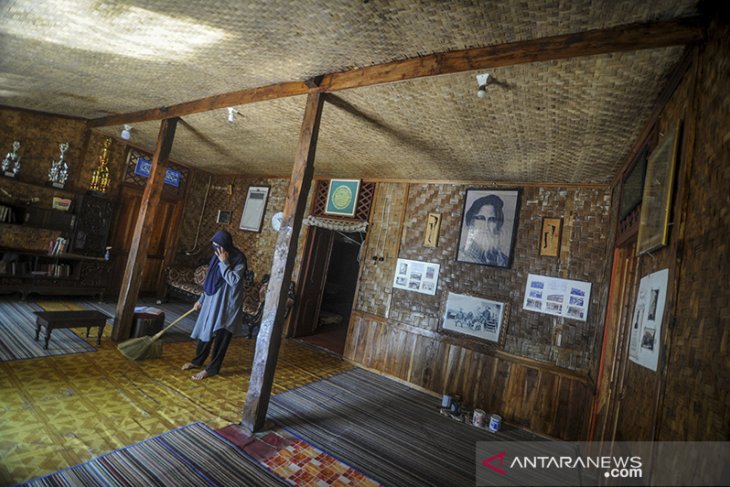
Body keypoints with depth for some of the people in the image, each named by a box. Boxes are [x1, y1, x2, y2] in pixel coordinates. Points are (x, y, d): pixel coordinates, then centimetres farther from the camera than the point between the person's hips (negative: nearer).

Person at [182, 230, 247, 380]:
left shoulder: (239, 259, -17)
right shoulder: (218, 256, 6)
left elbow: (233, 280, -27)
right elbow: (209, 280, 14)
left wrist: (224, 263, -25)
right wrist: (201, 299, 16)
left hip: (226, 303, -8)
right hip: (212, 300, 8)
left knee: (220, 336, 2)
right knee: (205, 330, 18)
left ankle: (212, 368, 16)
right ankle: (198, 360, 37)